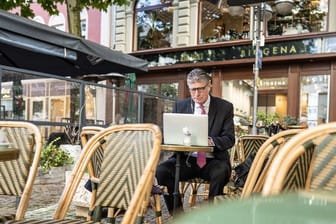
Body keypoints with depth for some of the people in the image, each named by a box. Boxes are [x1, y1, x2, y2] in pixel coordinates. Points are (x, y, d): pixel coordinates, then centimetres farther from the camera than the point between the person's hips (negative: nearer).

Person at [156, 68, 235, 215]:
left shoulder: (225, 107, 3)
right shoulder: (180, 106, 8)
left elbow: (229, 139, -1)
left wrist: (211, 141, -23)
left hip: (213, 160, -2)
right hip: (186, 159, 2)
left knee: (220, 172, -35)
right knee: (161, 170, -25)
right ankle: (178, 213, -8)